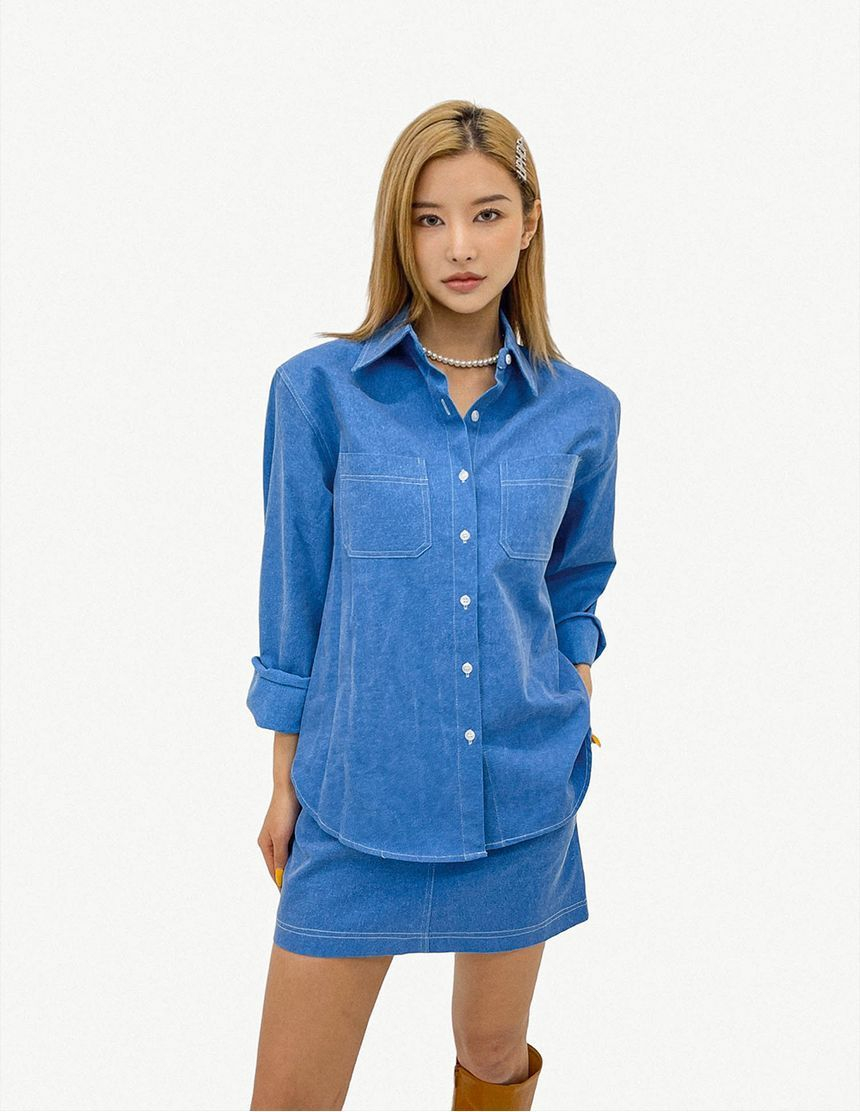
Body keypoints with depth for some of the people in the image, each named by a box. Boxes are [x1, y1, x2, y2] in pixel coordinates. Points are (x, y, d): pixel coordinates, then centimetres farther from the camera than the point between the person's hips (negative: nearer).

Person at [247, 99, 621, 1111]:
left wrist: (577, 690, 0)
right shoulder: (318, 389, -8)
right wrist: (287, 778, 3)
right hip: (360, 793, -1)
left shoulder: (581, 411, -1)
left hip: (523, 791, 2)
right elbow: (294, 596, -1)